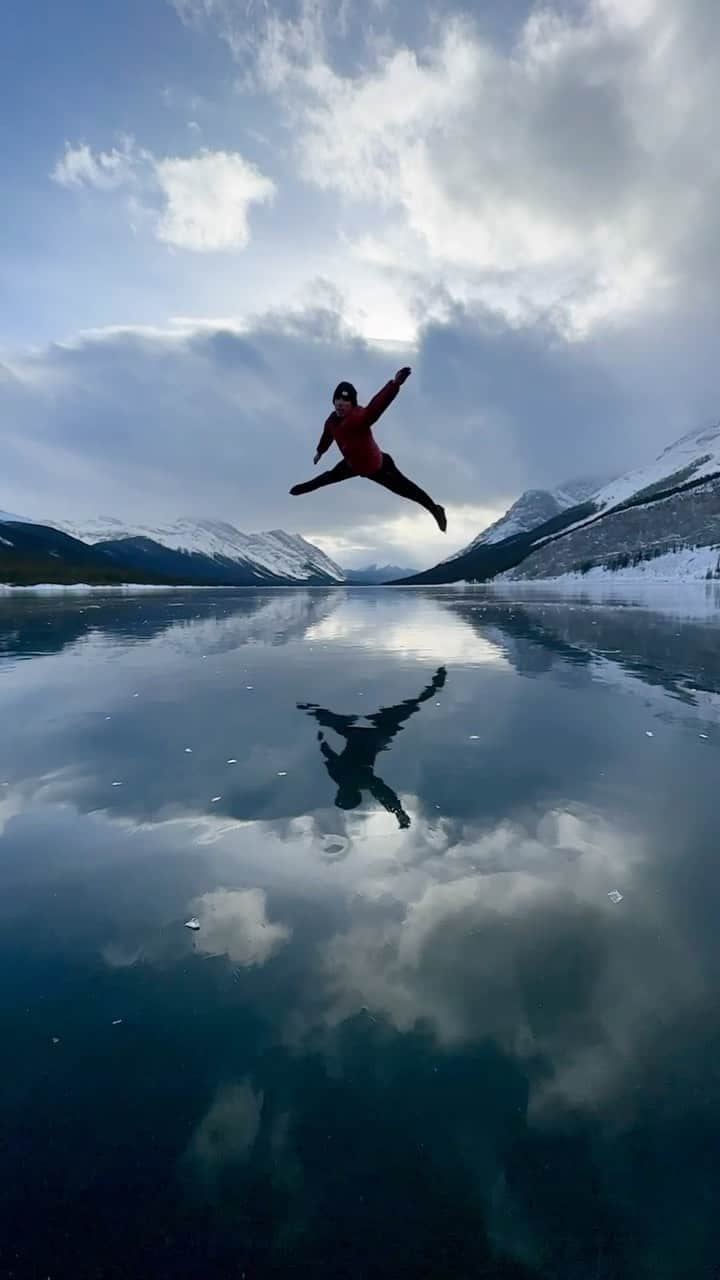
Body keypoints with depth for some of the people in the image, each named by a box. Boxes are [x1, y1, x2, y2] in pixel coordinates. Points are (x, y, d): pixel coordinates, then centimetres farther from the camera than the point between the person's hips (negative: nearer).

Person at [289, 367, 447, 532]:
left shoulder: (359, 417, -39)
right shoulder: (332, 421, -13)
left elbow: (377, 405, -59)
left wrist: (394, 384, -77)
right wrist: (320, 452, 30)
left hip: (379, 467, -7)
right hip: (353, 465, 7)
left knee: (406, 490, 1)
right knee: (330, 476, 30)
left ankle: (435, 509, 20)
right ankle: (305, 488, 59)